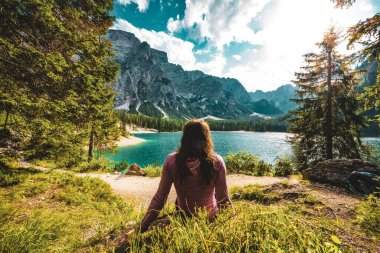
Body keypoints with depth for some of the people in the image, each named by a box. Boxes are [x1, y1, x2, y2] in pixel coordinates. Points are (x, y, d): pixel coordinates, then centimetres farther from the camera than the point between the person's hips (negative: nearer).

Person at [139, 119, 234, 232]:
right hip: (211, 218, 0)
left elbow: (159, 199, -16)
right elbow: (224, 200, -15)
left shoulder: (171, 161, -21)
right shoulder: (216, 162, -23)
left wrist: (142, 228, -2)